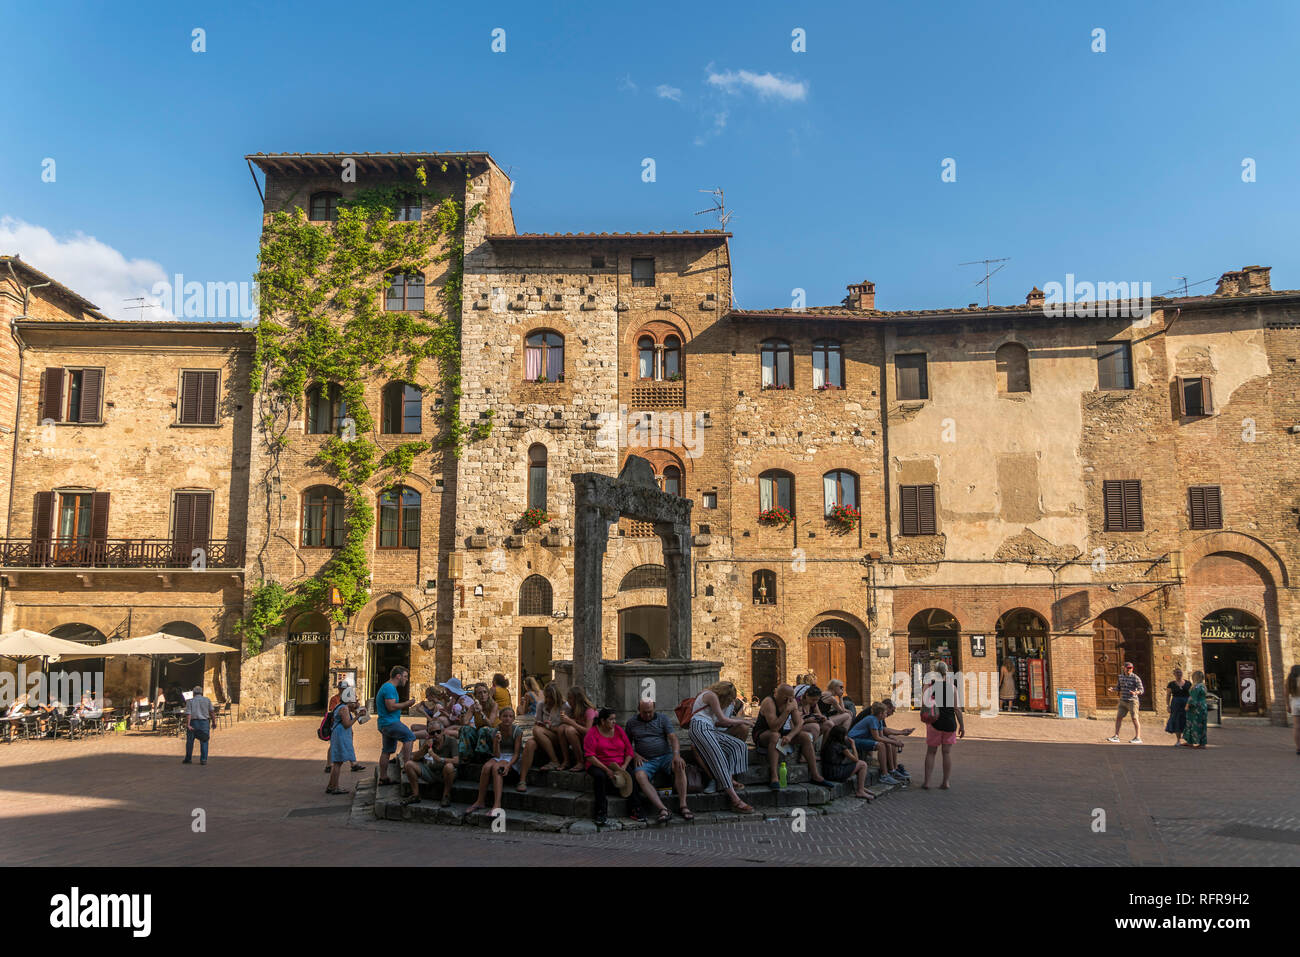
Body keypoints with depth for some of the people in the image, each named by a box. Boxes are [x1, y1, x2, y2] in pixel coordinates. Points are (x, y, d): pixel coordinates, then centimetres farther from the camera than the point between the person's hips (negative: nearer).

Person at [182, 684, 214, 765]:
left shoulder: (190, 701, 3)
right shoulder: (207, 700, 6)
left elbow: (188, 714, -9)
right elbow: (211, 712, 0)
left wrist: (188, 725, -17)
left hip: (193, 722, 0)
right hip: (204, 722, 0)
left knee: (190, 741, 13)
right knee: (204, 742, 2)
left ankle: (188, 759, 21)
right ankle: (203, 759, -5)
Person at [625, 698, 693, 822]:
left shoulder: (663, 718, 6)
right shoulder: (631, 722, 11)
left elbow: (673, 738, -6)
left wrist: (676, 755, -24)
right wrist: (635, 755, -5)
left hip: (665, 756, 0)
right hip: (646, 760, 0)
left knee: (679, 766, -32)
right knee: (639, 775, -34)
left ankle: (682, 805, -31)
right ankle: (663, 810, -42)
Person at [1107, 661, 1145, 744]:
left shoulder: (1136, 678, -10)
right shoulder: (1121, 677, 9)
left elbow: (1141, 690, -13)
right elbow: (1118, 687, 17)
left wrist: (1135, 692, -33)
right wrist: (1113, 688, -4)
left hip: (1132, 701, -6)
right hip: (1123, 701, 6)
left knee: (1134, 719, -5)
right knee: (1118, 718, 2)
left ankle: (1138, 738, 0)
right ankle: (1116, 736, 6)